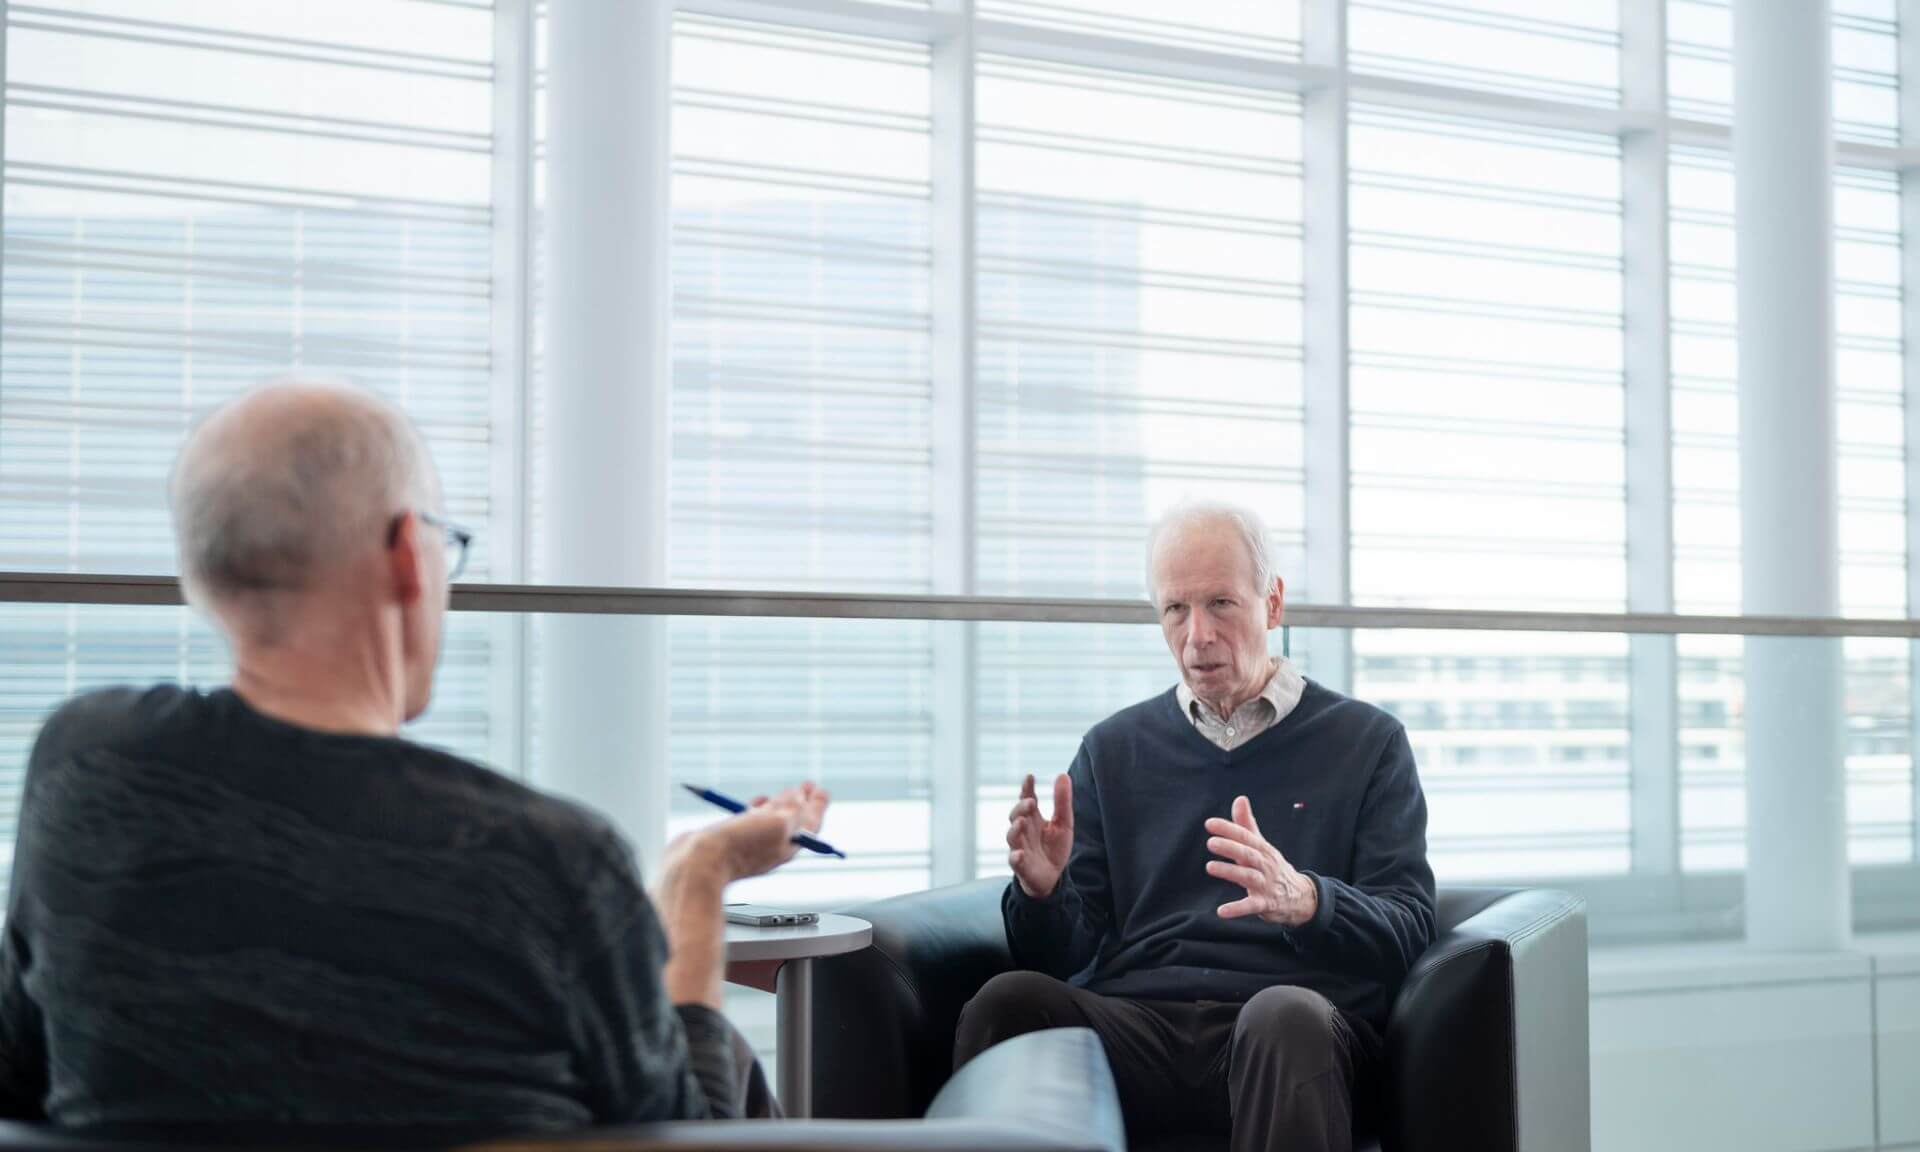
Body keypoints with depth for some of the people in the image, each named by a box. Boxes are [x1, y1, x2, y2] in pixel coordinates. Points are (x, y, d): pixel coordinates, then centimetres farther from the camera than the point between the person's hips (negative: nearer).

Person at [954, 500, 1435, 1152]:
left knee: (1287, 1017, -38)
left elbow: (1407, 933, 1)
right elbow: (1066, 954, 16)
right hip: (1132, 1019, 2)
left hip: (1290, 1019, -2)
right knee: (1010, 999, -29)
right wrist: (1042, 892, -9)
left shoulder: (1368, 742, 13)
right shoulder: (1113, 749, 21)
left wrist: (1304, 900, -21)